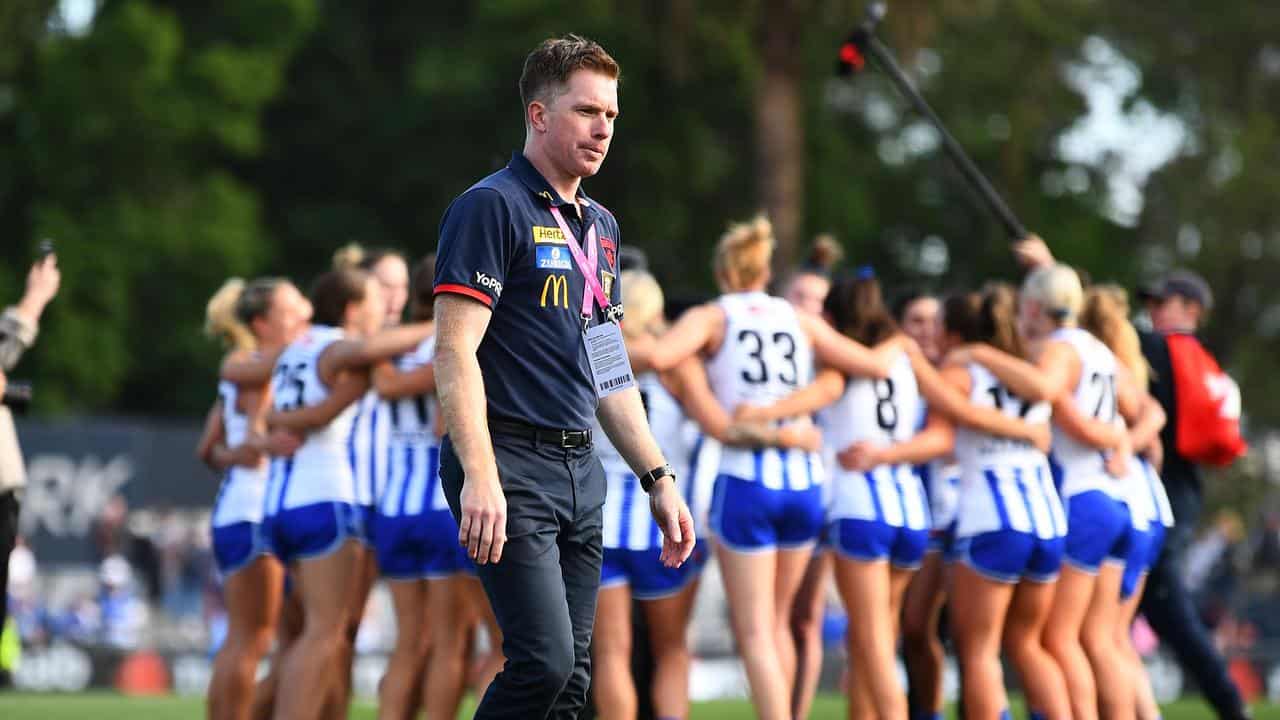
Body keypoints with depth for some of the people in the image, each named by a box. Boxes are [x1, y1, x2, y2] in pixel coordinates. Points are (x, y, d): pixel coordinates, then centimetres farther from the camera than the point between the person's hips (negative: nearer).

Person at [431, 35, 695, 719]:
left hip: (580, 470, 8)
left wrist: (658, 479, 18)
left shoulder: (600, 226, 18)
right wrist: (479, 476, -26)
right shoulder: (491, 207, -8)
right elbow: (455, 350, -16)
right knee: (543, 662, -18)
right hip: (510, 466, -8)